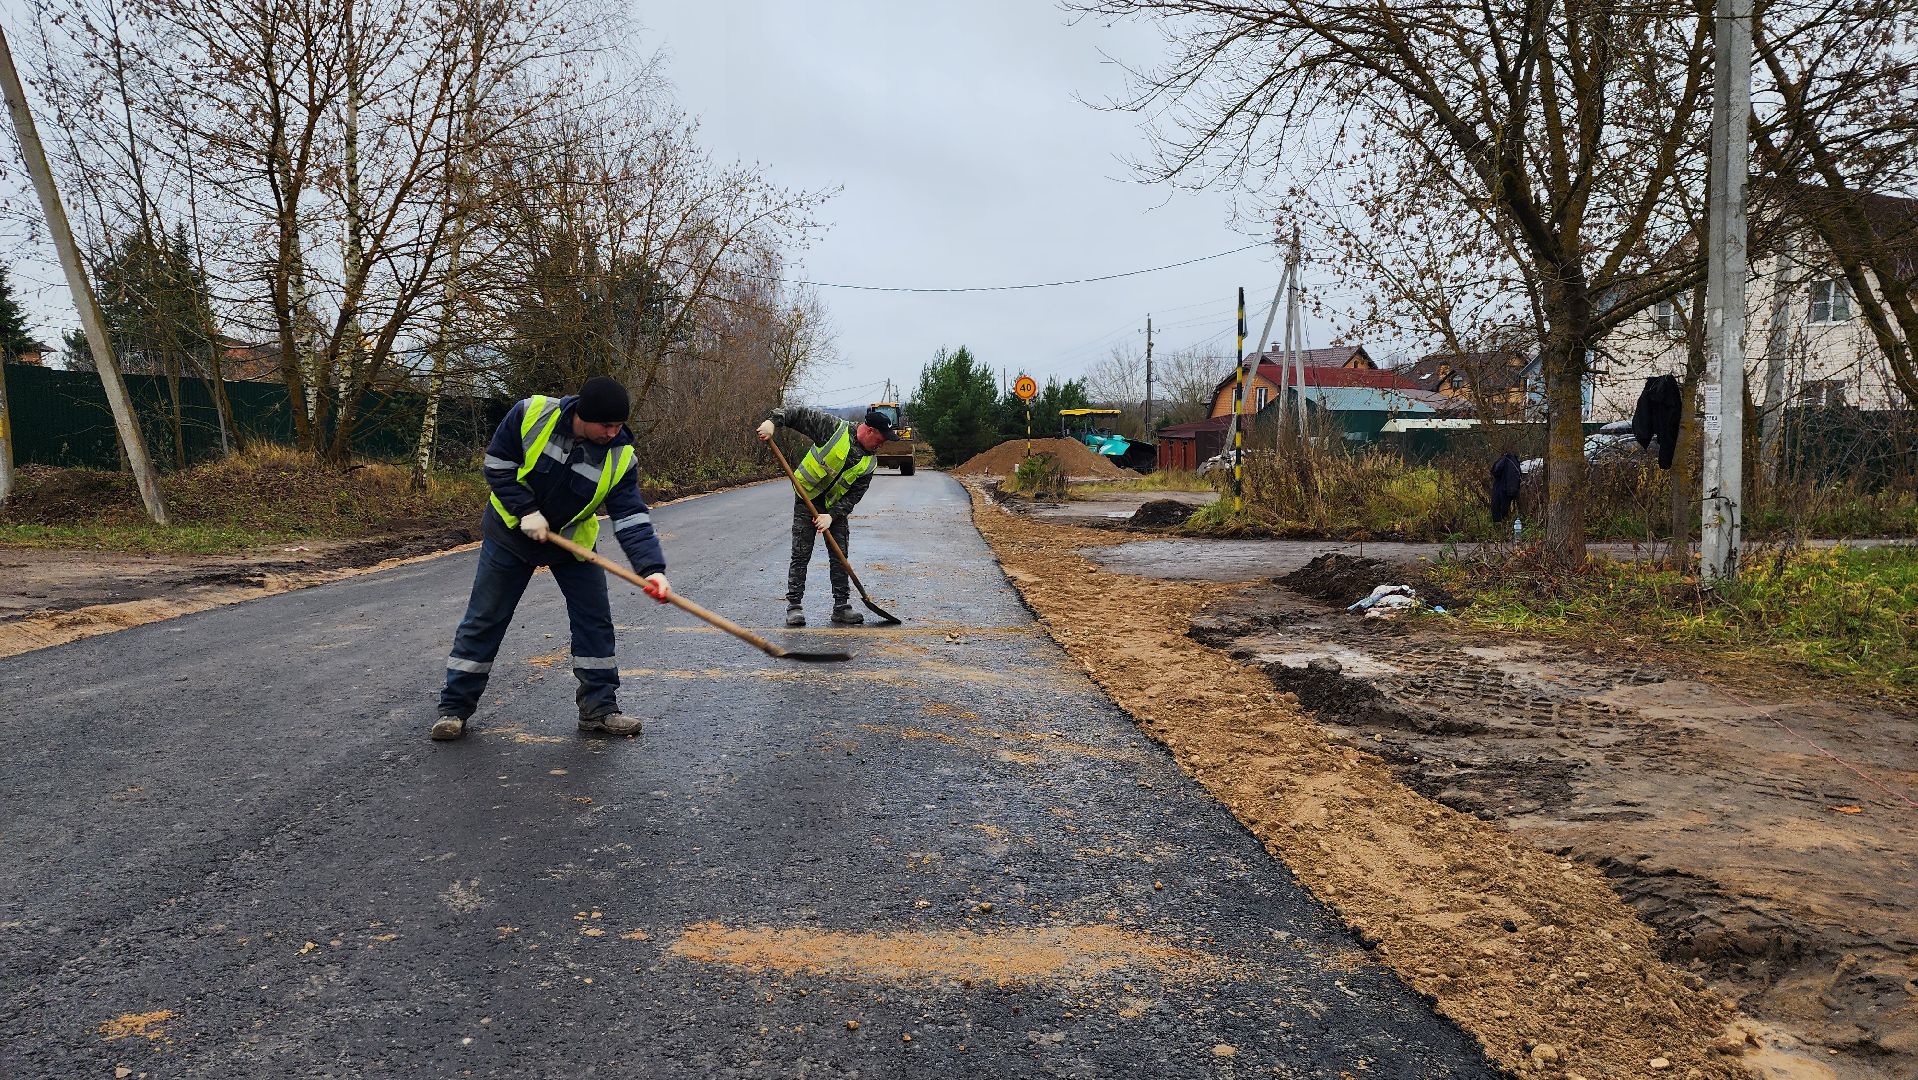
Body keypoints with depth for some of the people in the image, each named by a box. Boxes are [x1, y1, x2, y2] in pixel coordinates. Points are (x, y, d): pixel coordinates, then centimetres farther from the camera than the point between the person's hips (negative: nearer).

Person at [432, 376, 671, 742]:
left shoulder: (619, 456, -22)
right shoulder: (531, 414, -25)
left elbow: (631, 518, -26)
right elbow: (498, 465, -14)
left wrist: (651, 568, -40)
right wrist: (525, 510, -25)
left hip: (573, 541, 2)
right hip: (510, 533, -2)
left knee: (595, 619, -2)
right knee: (484, 620, 3)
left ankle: (599, 708, 10)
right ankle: (454, 708, 15)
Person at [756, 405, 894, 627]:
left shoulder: (869, 463, -5)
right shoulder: (833, 428, -17)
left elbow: (854, 495, -8)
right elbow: (799, 414, -16)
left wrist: (832, 515, -20)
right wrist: (772, 420, -30)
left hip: (836, 506, 4)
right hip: (807, 499, -4)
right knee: (801, 555, -4)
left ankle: (841, 607, 9)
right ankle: (794, 606, 2)